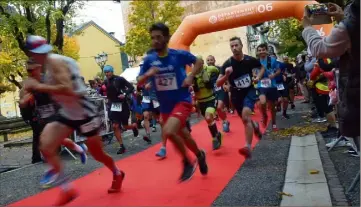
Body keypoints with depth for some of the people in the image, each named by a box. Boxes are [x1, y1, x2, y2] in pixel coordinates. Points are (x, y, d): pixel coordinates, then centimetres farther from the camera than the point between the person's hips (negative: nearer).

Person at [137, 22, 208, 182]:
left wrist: (190, 77, -9)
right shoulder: (149, 60, -3)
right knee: (182, 135, 21)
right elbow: (139, 83, 0)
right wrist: (148, 75, -21)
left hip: (182, 101, -5)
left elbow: (198, 62, 7)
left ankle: (187, 162, -2)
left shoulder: (179, 55, -10)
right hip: (165, 106, 5)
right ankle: (199, 155, 51)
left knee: (168, 132, -28)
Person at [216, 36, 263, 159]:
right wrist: (226, 75, -35)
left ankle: (248, 147, -25)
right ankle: (255, 126, 52)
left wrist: (258, 77, -5)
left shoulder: (250, 60, -9)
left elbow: (262, 67, 14)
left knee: (246, 116, -24)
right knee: (245, 119, 15)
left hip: (249, 91, -1)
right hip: (236, 94, 2)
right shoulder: (227, 64, -14)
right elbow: (218, 84, -17)